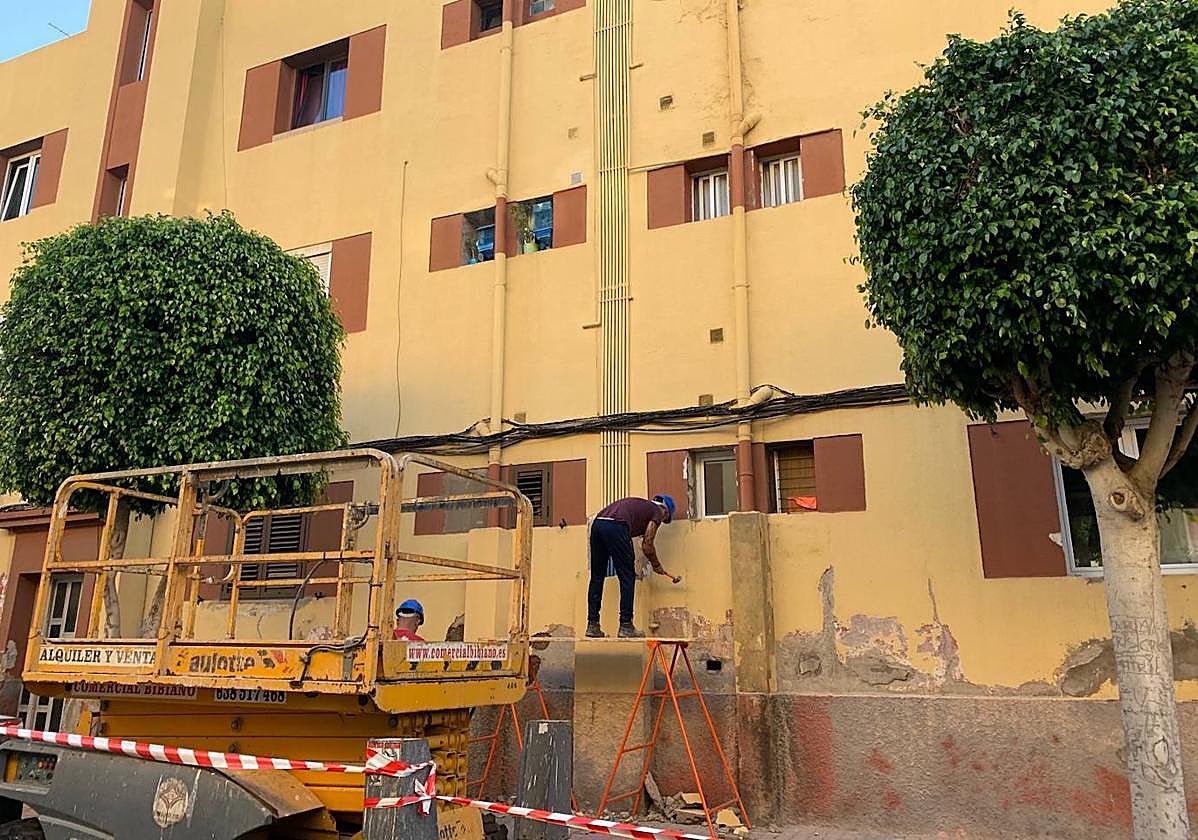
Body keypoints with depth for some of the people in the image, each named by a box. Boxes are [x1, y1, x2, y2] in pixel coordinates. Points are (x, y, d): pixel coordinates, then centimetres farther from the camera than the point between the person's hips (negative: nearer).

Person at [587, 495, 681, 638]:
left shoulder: (639, 504, 37)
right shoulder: (657, 511, 16)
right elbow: (647, 546, 9)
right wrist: (657, 566, 26)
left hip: (597, 524, 7)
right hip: (615, 526, -7)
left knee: (596, 578, 13)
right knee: (627, 578, 4)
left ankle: (592, 626, 13)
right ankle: (626, 626, 5)